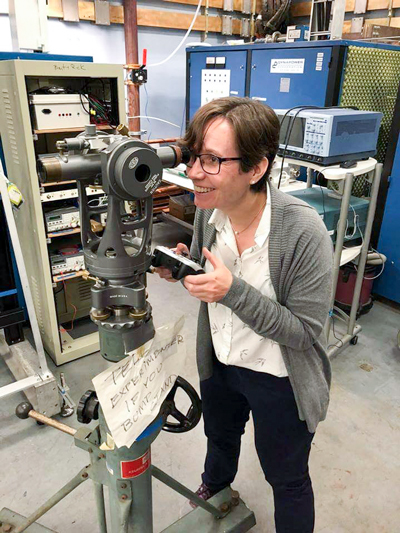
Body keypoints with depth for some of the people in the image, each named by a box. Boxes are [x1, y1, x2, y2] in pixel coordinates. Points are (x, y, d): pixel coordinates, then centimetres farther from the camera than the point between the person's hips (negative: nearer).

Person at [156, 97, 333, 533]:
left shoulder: (303, 231, -32)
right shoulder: (208, 210, -14)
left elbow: (304, 332, -26)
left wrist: (234, 291, -37)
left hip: (279, 381, -6)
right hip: (218, 362, 7)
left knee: (287, 479, 19)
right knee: (219, 435, 36)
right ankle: (215, 484, 70)